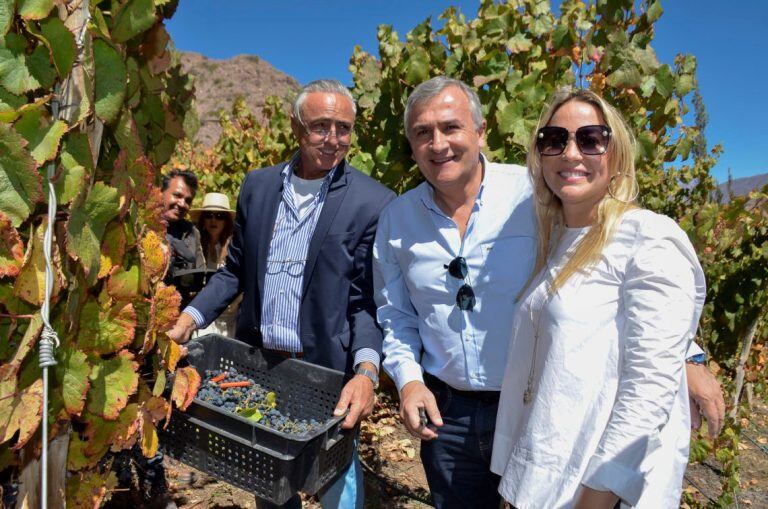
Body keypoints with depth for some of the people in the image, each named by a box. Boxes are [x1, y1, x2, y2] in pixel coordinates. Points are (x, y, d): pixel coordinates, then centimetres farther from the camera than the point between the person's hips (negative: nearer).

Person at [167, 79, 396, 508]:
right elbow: (236, 271, 10)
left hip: (325, 373, -4)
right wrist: (190, 319, -2)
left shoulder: (373, 203, -9)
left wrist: (367, 370, -24)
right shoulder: (257, 186, 4)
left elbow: (367, 301, -9)